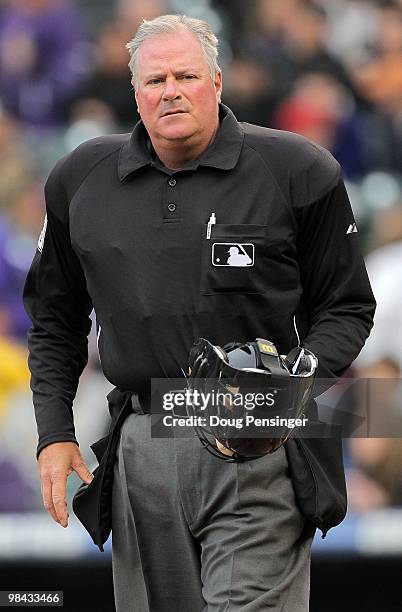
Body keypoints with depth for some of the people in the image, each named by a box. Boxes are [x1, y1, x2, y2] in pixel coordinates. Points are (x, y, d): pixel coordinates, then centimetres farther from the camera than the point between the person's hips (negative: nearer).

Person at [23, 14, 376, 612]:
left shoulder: (297, 172, -1)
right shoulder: (80, 180, 10)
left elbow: (347, 309, 5)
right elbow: (56, 321, 20)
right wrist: (54, 434, 10)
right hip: (141, 448, 4)